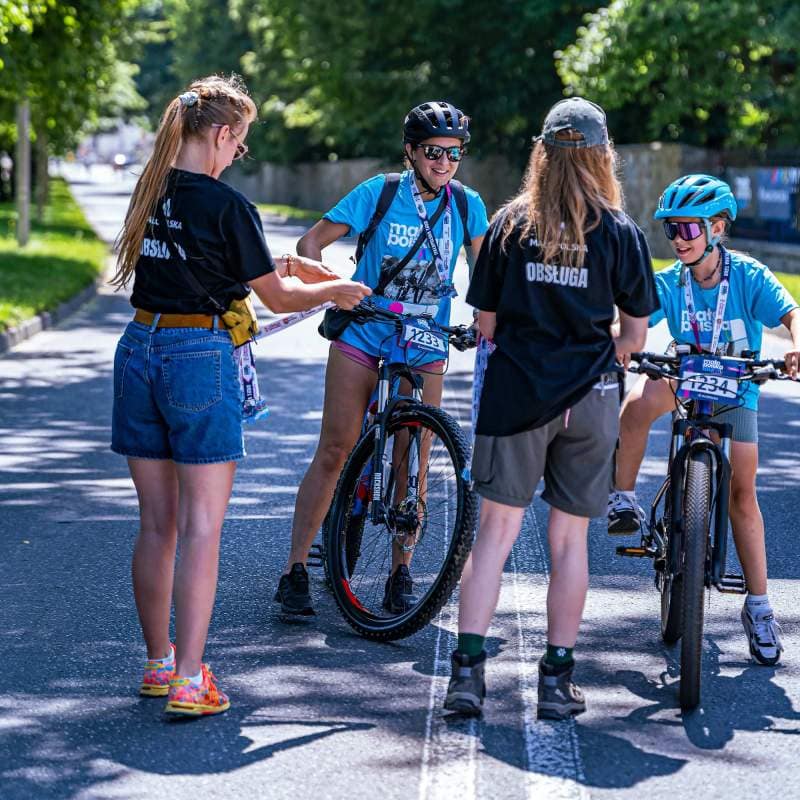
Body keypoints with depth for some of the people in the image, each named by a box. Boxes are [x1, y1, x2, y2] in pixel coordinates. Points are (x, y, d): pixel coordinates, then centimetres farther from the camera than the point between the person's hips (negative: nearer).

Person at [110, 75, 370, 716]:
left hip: (139, 350, 7)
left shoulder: (151, 192, 8)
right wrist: (338, 291, 13)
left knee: (156, 524, 14)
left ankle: (158, 664, 23)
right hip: (200, 355, -7)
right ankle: (189, 680, -6)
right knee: (202, 526, -3)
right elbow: (277, 296, -5)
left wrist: (290, 265, 21)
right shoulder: (225, 204, -12)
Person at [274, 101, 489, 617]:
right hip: (362, 338, -2)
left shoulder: (466, 204, -3)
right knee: (335, 451, -5)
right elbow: (312, 242, -5)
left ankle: (401, 574, 13)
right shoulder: (379, 193, -8)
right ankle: (296, 570, -1)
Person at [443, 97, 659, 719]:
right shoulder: (620, 232, -1)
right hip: (588, 398, 0)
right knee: (570, 537, 8)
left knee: (496, 530, 2)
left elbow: (486, 324, 4)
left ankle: (468, 668, -6)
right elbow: (635, 334, 1)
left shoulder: (508, 225, 2)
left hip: (514, 391, 0)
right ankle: (559, 678, 12)